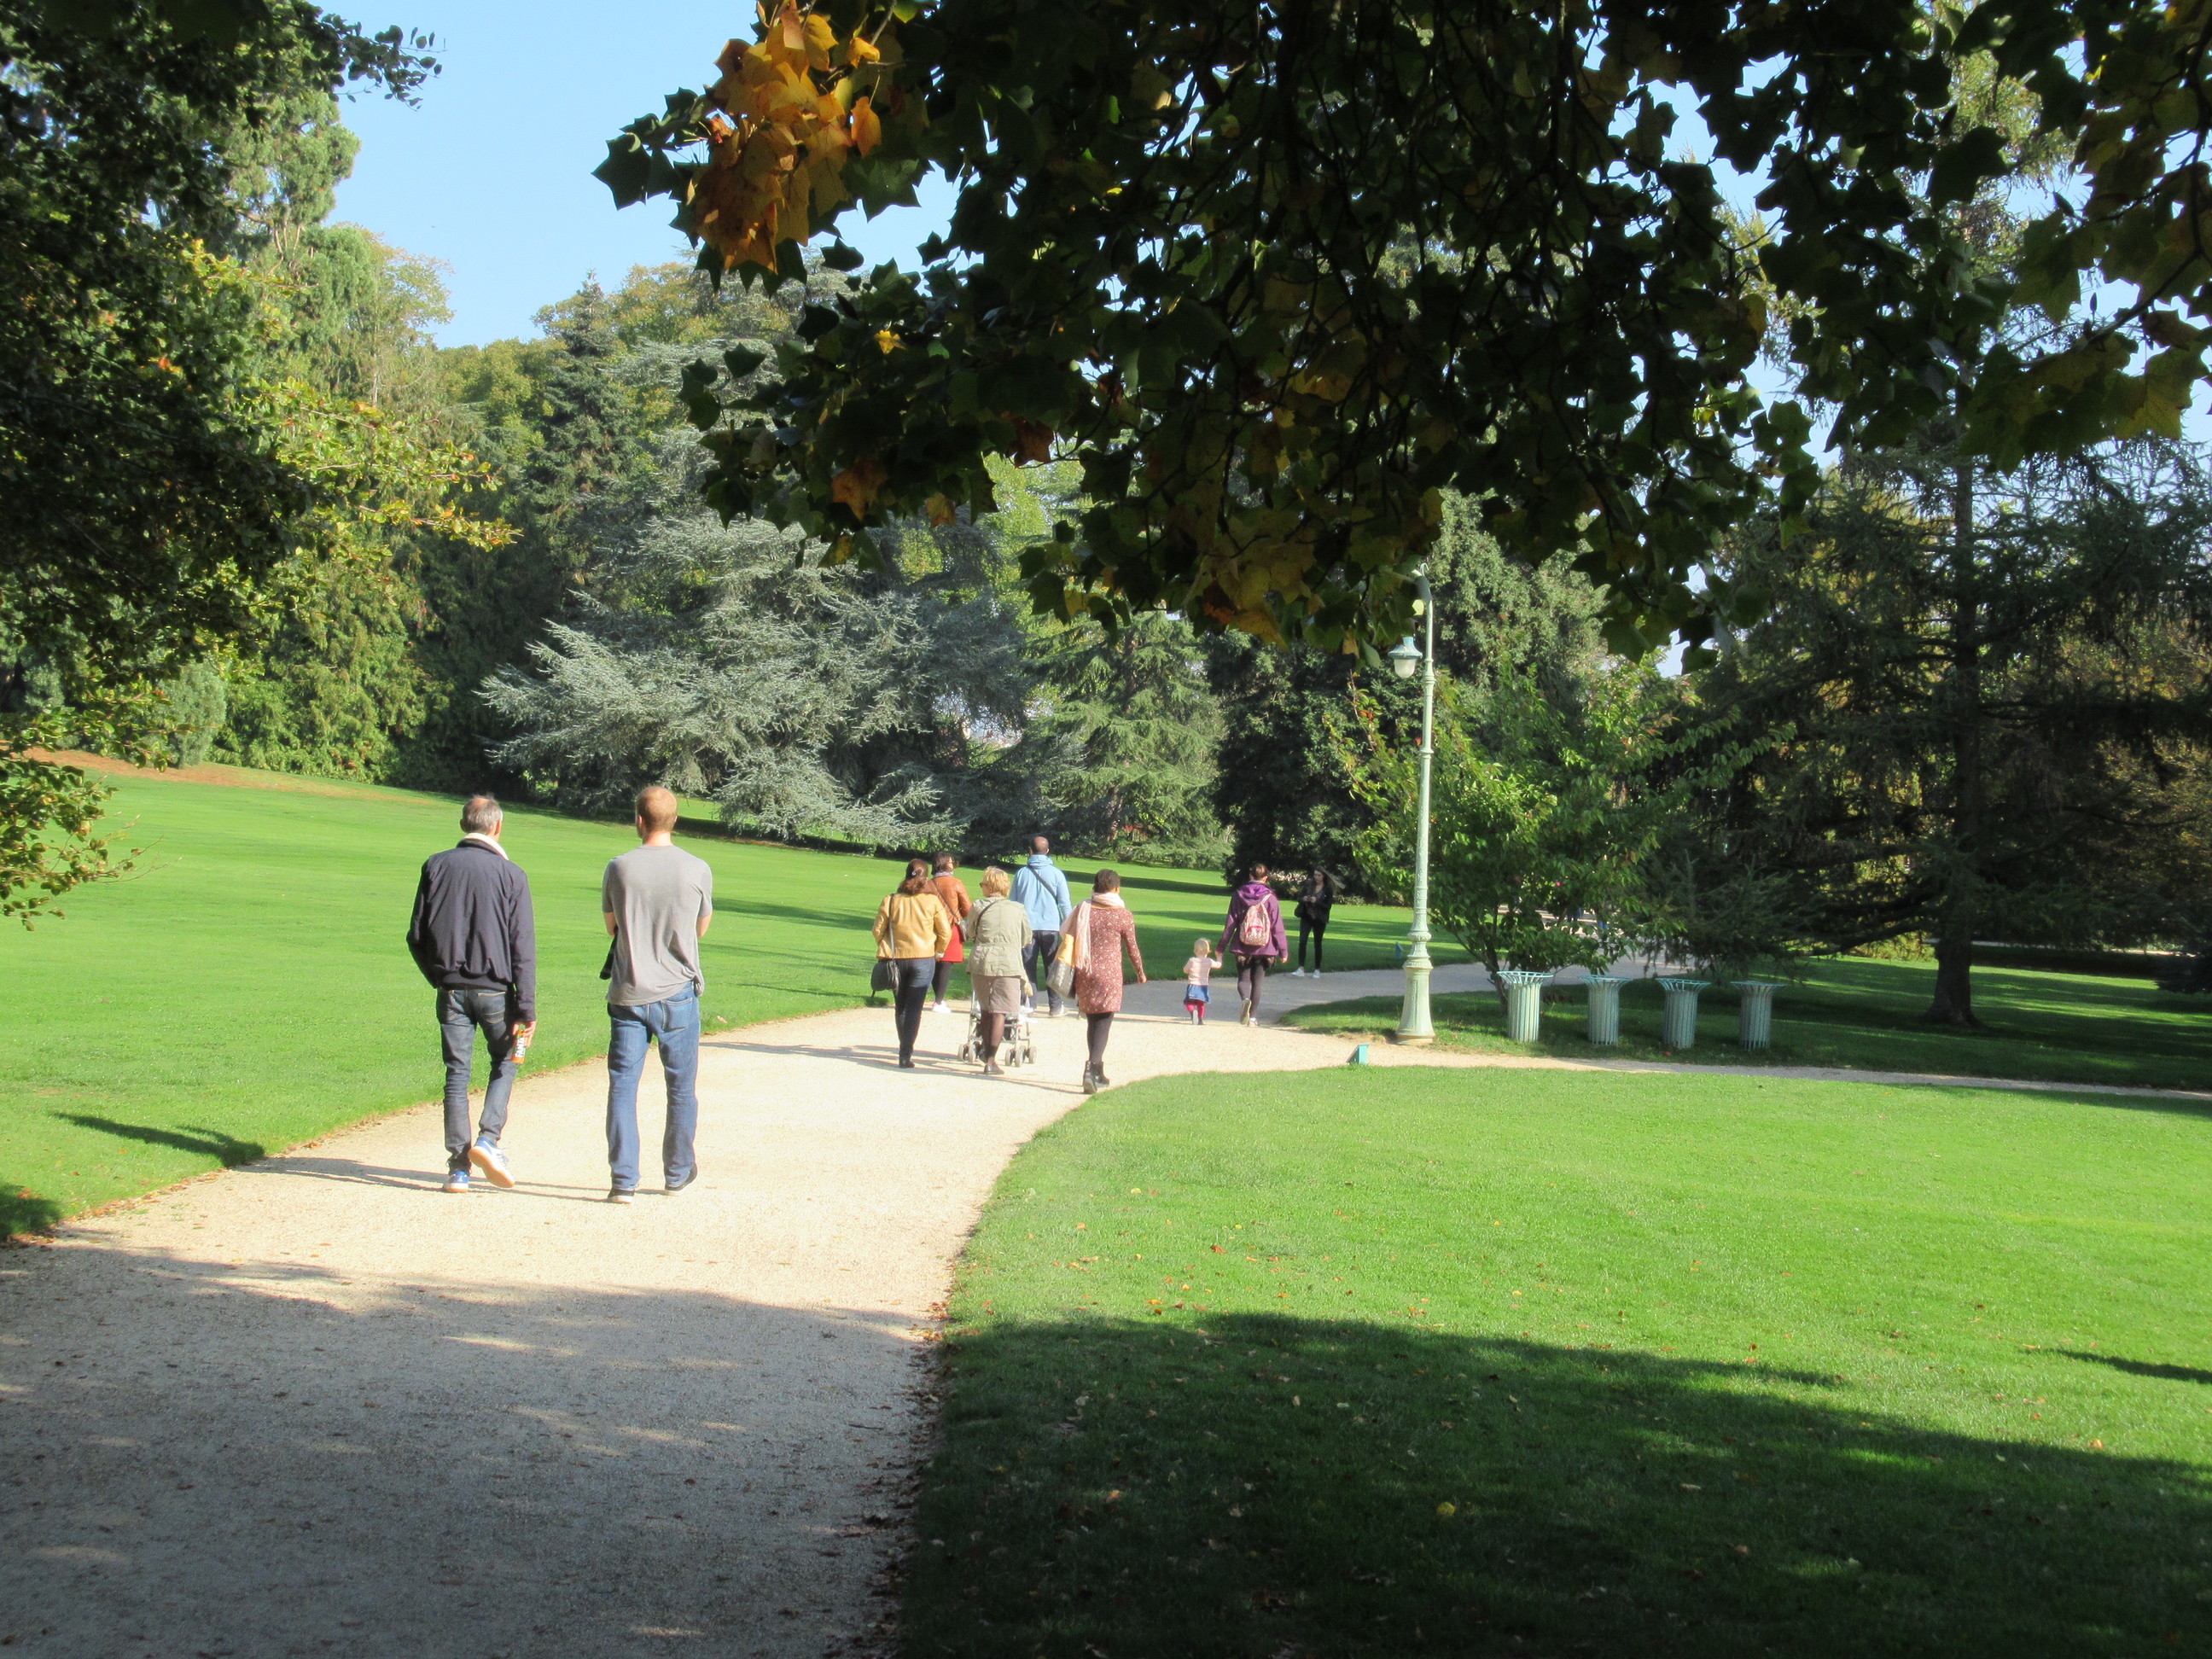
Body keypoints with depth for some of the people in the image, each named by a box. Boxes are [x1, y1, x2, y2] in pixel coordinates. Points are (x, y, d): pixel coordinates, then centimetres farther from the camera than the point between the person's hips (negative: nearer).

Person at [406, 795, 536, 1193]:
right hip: (495, 990, -2)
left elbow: (416, 936, 6)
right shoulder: (510, 874, -4)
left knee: (456, 1074, 7)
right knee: (504, 1062, 17)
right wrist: (527, 1008, -8)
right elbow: (523, 946, -8)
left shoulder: (436, 867, 4)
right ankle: (488, 1139, -2)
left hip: (451, 990, 2)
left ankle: (458, 1167, 5)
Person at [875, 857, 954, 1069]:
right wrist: (938, 952, 14)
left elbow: (878, 930, 2)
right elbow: (945, 933, -2)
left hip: (896, 959, 2)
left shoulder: (891, 901, -2)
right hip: (923, 960, -2)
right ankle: (905, 1056, -7)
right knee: (914, 1008, -1)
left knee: (900, 1007, 17)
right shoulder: (932, 902, -5)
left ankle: (905, 1051, 25)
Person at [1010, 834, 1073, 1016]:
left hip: (1027, 926, 1)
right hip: (1050, 926, -1)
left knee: (1028, 967, 5)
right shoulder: (1056, 873, -1)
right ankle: (1055, 1007, 5)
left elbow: (1013, 903, 9)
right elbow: (1065, 903, -1)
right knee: (1051, 967, 5)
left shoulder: (1021, 873, 4)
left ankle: (1029, 1005, 0)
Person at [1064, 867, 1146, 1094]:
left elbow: (1068, 941, 6)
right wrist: (1140, 972, 20)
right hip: (1109, 976, -4)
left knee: (1093, 1023, 16)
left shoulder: (1082, 910, 3)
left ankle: (1098, 1074, 22)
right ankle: (1092, 1068, -22)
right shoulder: (1123, 916, -4)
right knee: (1103, 1024, -3)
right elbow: (1132, 948, 4)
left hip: (1084, 974, 4)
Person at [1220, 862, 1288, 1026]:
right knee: (1257, 982, 10)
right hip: (1264, 948, 0)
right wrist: (1283, 951, 3)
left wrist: (1222, 947, 9)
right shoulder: (1270, 898, -4)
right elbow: (1277, 927, -3)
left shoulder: (1239, 895, 0)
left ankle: (1245, 999, -22)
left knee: (1243, 978, 9)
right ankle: (1253, 1017, 8)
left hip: (1242, 947, 0)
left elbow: (1230, 923, 2)